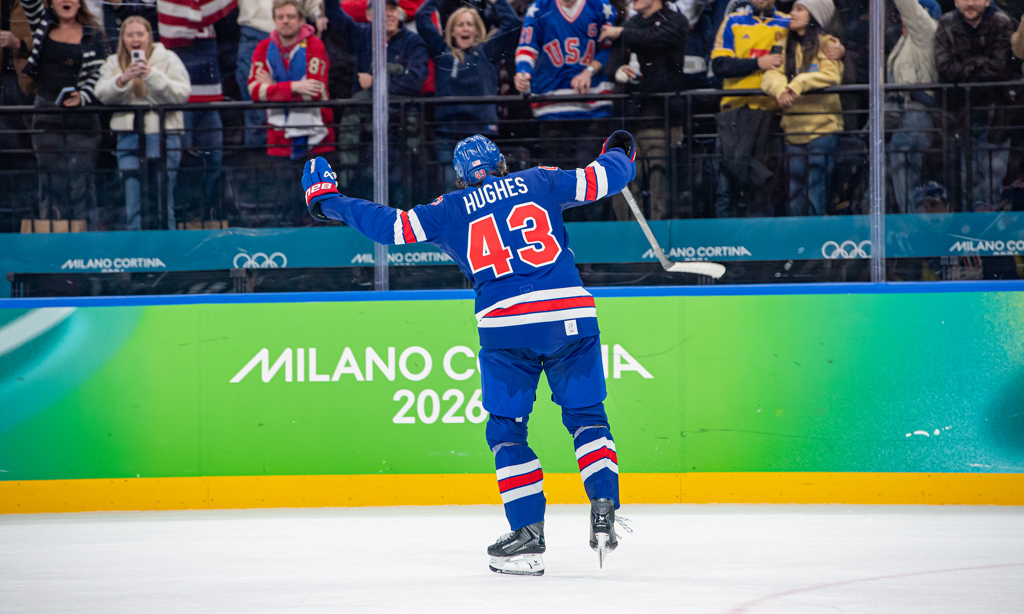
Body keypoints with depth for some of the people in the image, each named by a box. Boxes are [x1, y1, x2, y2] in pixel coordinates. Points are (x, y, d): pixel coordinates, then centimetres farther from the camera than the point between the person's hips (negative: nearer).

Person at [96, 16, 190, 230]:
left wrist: (152, 75, -19)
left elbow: (182, 93, -10)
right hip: (128, 136, 3)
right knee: (133, 205, 1)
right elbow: (102, 94, -2)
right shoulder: (114, 63, 13)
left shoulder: (167, 59, 4)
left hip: (163, 134, -3)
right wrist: (122, 79, -20)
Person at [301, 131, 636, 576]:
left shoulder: (450, 211, 11)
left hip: (507, 324, -1)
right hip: (571, 315, 2)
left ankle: (529, 536, 0)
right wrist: (619, 155, 37)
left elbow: (391, 226, 11)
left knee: (507, 429, 9)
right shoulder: (540, 183, 13)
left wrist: (328, 201, 22)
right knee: (586, 416, 15)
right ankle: (603, 509, -3)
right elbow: (601, 180, 14)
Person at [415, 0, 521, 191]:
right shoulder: (442, 52, 14)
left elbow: (512, 22, 6)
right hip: (448, 133, 1)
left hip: (482, 130, -1)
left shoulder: (487, 52, 12)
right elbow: (422, 18, 11)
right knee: (451, 186, -3)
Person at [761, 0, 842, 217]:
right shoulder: (788, 47, 16)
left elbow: (831, 75, -15)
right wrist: (781, 90, -19)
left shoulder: (826, 44, 0)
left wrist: (797, 85, -20)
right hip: (794, 131, 6)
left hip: (821, 127, -6)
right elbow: (772, 75, 2)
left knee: (816, 195, -7)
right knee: (795, 197, 6)